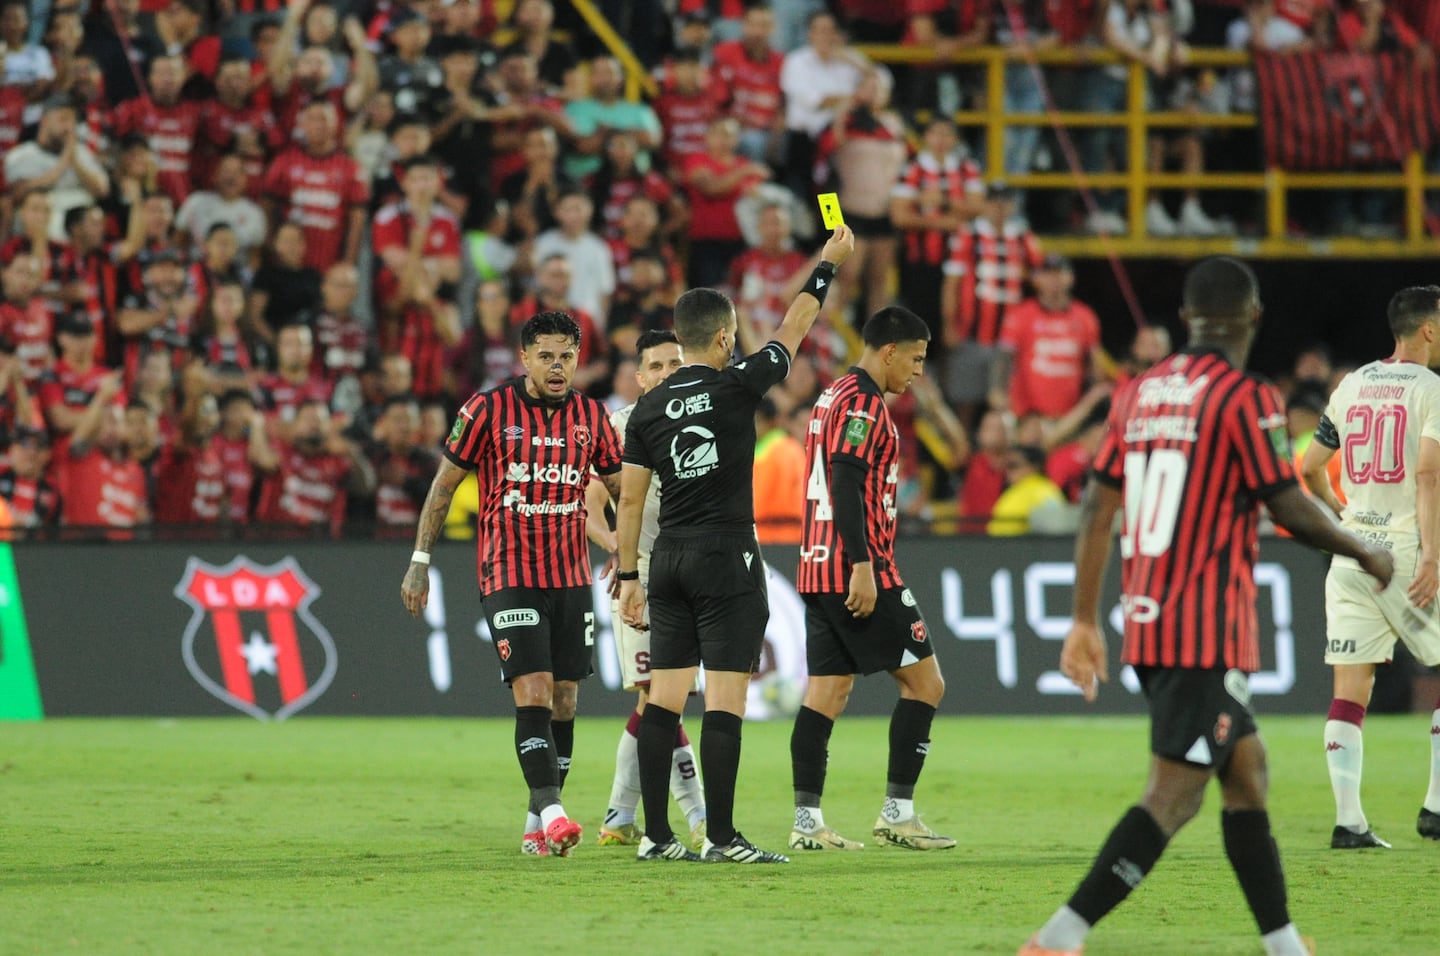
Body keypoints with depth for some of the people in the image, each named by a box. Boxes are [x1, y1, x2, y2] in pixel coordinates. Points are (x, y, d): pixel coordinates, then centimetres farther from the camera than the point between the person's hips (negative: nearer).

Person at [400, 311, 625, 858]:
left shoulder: (591, 417, 6)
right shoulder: (488, 410, -4)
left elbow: (623, 492, 15)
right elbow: (445, 482, 1)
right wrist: (420, 562, -1)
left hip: (572, 577, 4)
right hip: (508, 575, -4)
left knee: (563, 699, 5)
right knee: (533, 692, -16)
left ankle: (537, 826, 13)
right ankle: (551, 811, -23)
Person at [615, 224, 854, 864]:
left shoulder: (648, 409, 6)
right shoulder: (736, 387, -7)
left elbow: (629, 501, 8)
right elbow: (793, 331, 5)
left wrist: (628, 577, 14)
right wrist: (827, 266, 19)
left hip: (668, 562, 5)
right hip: (727, 559, -5)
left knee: (664, 698, 5)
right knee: (725, 700, -6)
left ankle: (656, 835, 5)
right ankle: (721, 837, -10)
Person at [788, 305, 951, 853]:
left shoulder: (834, 397, 19)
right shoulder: (863, 403, -12)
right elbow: (845, 483, -21)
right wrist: (863, 566, -23)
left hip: (818, 571, 10)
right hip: (858, 572, -10)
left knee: (827, 693, 6)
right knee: (924, 680, -2)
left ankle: (807, 821, 1)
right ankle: (897, 812, -3)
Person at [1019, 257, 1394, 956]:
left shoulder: (1140, 393, 10)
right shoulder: (1246, 398, -10)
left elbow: (1096, 511, 10)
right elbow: (1289, 509, -11)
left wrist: (1086, 622, 14)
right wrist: (1368, 556, 6)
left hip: (1147, 626, 8)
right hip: (1210, 633, -8)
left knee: (1248, 774, 18)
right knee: (1172, 797, -10)